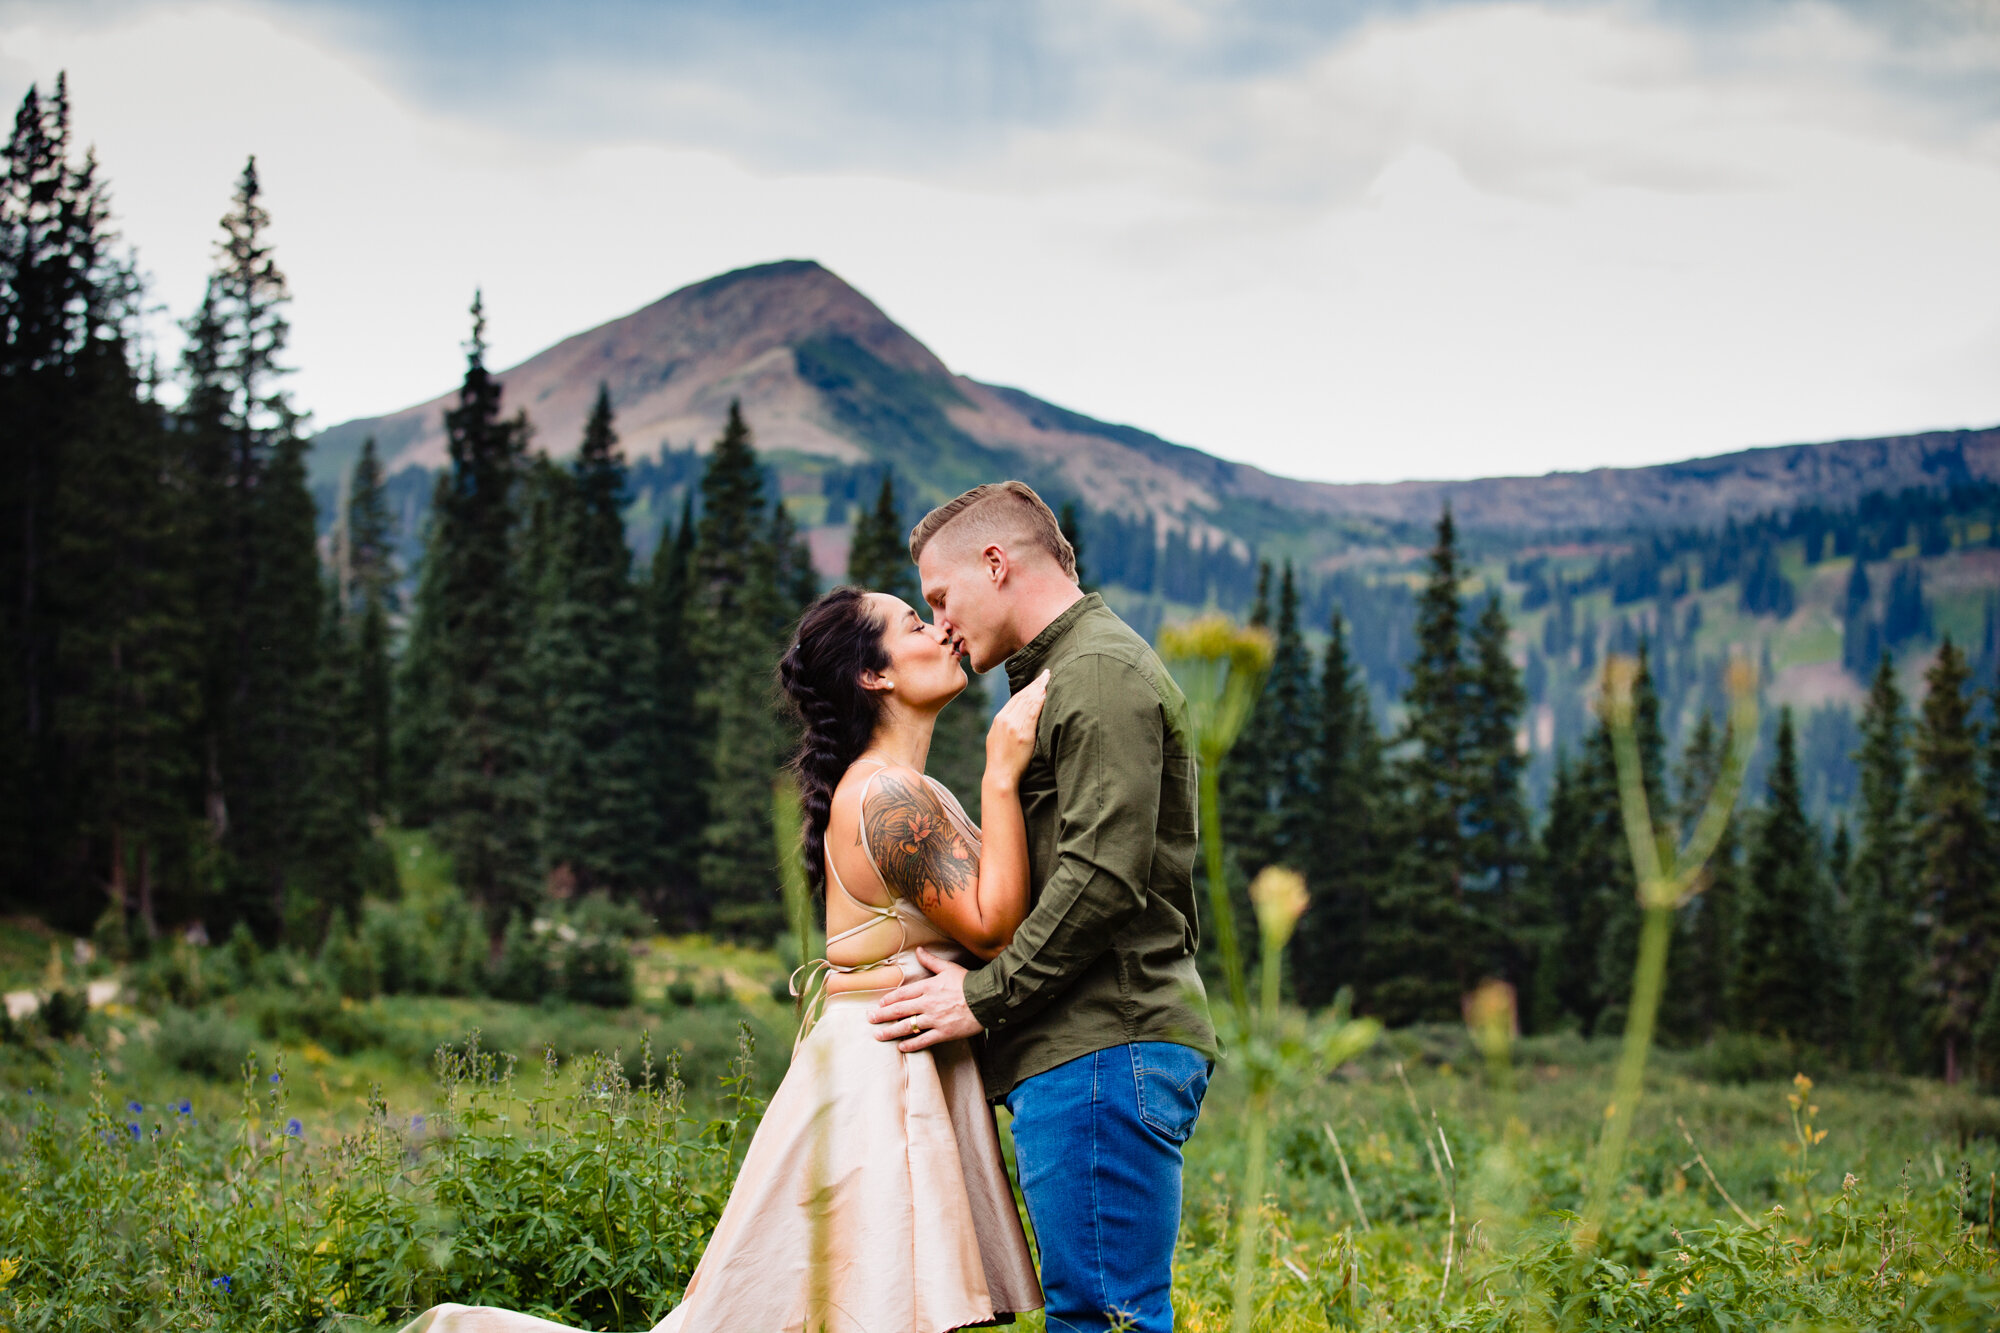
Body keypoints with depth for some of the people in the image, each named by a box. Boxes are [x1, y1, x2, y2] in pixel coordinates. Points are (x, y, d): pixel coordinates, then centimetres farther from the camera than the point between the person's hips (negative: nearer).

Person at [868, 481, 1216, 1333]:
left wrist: (984, 998, -11)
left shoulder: (1101, 673, -7)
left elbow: (1103, 875, -17)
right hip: (1089, 1047, 10)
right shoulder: (1061, 677, 25)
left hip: (1102, 1049, -10)